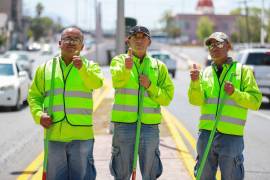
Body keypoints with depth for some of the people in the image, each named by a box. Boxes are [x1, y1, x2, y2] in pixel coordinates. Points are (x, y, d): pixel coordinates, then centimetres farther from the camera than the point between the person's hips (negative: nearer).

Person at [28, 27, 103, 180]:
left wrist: (82, 69, -33)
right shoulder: (45, 68, 10)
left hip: (81, 135, -2)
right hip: (53, 135, 2)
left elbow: (97, 83, -16)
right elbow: (34, 96, 13)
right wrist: (39, 115, -5)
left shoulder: (90, 66, 5)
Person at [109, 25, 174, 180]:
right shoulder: (119, 60, 5)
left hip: (150, 126, 1)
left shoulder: (159, 66, 10)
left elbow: (167, 97, 6)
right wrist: (126, 68, -38)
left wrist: (150, 86, -10)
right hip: (124, 123, -1)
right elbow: (116, 80, -18)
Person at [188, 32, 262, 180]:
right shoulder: (205, 73, 14)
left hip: (231, 135, -4)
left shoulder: (242, 71, 4)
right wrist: (195, 82, -17)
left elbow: (255, 101, -3)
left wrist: (234, 93, -17)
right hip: (206, 133, 4)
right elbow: (196, 100, -1)